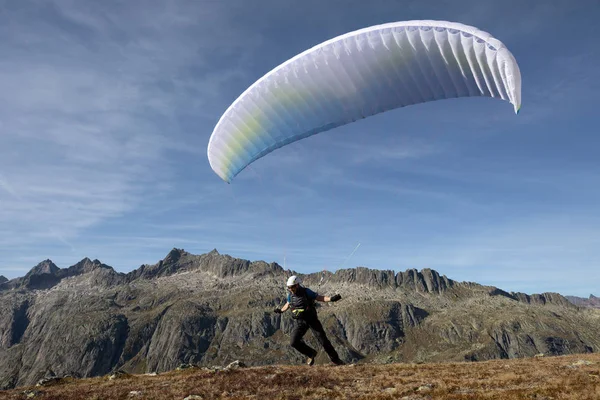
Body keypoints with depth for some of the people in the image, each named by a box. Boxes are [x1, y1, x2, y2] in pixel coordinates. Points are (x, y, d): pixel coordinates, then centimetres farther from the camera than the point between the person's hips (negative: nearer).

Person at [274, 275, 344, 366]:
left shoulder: (306, 292, -14)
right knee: (293, 342, -10)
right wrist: (281, 310, 32)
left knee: (323, 339, -2)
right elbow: (288, 304, 21)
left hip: (312, 320, -4)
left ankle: (335, 359, 19)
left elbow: (319, 297, -12)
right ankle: (311, 353, 13)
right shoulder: (290, 295, -1)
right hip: (300, 322, 4)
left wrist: (331, 298, -25)